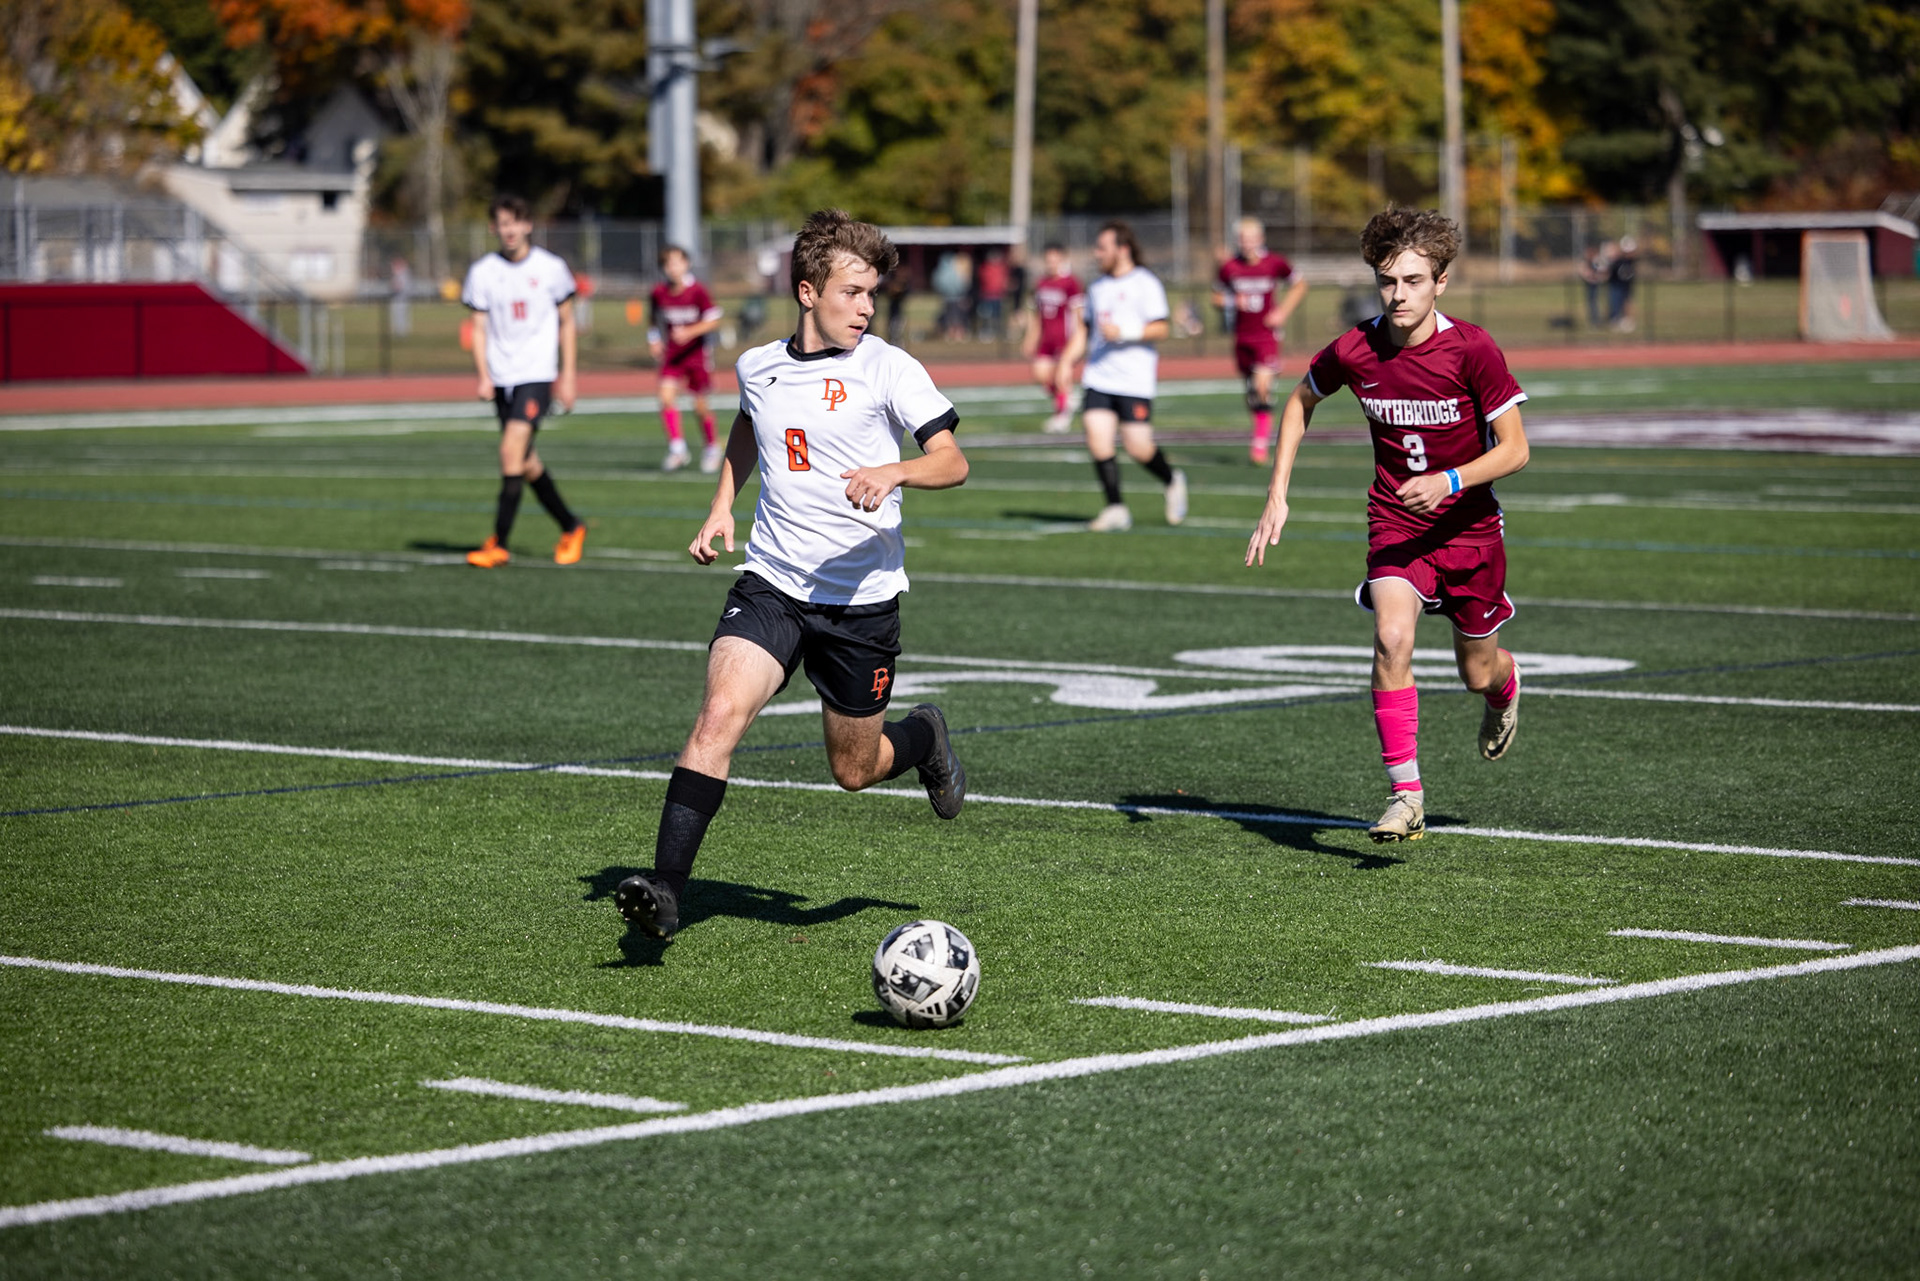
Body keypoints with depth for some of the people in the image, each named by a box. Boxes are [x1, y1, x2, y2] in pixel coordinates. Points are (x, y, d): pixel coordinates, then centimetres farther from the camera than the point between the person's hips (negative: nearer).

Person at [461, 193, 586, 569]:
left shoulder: (551, 268, 1)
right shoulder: (483, 271, 4)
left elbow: (567, 323, 9)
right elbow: (479, 328, 5)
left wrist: (567, 375, 5)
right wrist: (484, 376, -8)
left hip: (538, 374, -4)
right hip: (502, 377, 4)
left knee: (512, 450, -18)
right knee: (527, 462, 8)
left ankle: (498, 544, -17)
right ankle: (571, 528, 27)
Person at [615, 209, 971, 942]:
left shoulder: (888, 369, -7)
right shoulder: (758, 368, 6)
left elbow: (952, 462, -12)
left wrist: (894, 472, -32)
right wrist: (721, 509, 16)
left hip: (862, 598, -2)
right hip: (771, 584, 2)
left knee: (854, 771, 10)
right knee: (720, 715, -22)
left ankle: (925, 739, 45)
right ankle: (665, 889, -23)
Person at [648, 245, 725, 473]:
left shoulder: (697, 291, -13)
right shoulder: (659, 293, -3)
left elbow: (713, 321, -10)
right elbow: (654, 320, 16)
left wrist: (690, 332, -22)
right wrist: (654, 340, 2)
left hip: (696, 353, -3)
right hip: (672, 355, 3)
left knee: (700, 405, 5)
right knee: (666, 397, -17)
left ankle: (712, 450, 25)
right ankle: (677, 448, -11)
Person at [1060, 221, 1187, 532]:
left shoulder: (1145, 284, -3)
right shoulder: (1097, 286, 17)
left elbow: (1160, 329, -9)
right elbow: (1085, 327, 24)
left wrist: (1123, 332, -20)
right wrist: (1069, 358, 10)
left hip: (1134, 379, -6)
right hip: (1098, 377, 6)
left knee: (1138, 448, -7)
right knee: (1096, 437, -11)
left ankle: (1172, 481, 24)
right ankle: (1115, 510, -4)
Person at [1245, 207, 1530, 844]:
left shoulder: (1472, 349, -19)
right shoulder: (1354, 351, -12)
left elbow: (1515, 450, -16)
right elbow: (1300, 401, 10)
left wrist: (1450, 481, -32)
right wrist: (1277, 497, 3)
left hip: (1469, 526, -1)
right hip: (1394, 524, 1)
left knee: (1478, 674, 13)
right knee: (1392, 639, -25)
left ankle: (1505, 684, 53)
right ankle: (1406, 796, -20)